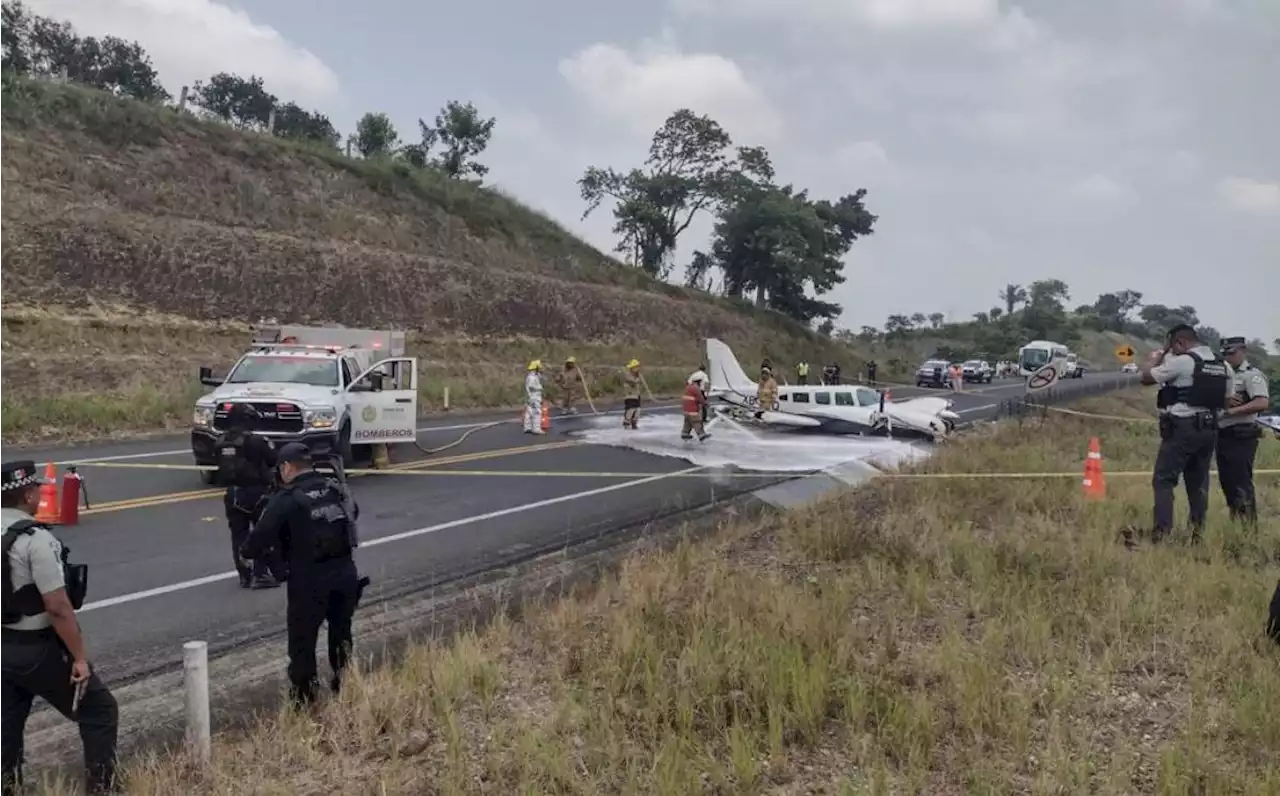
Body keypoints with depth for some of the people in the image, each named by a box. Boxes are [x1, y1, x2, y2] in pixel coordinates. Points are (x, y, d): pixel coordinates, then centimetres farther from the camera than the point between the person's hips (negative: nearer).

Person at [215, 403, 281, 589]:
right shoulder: (254, 440, -17)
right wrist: (267, 446, 9)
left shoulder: (221, 441, 3)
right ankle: (260, 575, 1)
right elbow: (273, 460, -9)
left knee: (239, 535, 10)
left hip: (232, 493, 6)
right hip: (255, 492, -6)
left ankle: (244, 575, 15)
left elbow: (221, 467, 10)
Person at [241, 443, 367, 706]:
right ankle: (344, 685, 35)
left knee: (303, 639, 9)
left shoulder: (286, 499, -13)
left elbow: (261, 536, -14)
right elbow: (354, 513, 25)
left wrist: (248, 551, 8)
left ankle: (303, 697, 15)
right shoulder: (335, 488, 6)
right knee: (341, 632, 24)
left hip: (309, 578, -6)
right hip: (345, 572, 6)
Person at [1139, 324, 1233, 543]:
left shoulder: (1182, 361, -12)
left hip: (1182, 428, -7)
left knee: (1164, 480, -3)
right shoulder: (1224, 366, 10)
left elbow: (1145, 377, -5)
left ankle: (1161, 533, -11)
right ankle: (1198, 533, 14)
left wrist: (1156, 356, 9)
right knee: (1199, 482, 13)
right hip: (1209, 429, 7)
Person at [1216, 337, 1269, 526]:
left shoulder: (1252, 375, -9)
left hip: (1241, 437, -8)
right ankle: (1235, 521, 22)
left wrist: (1233, 410, -23)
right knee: (1226, 481, 13)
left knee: (1241, 483, -9)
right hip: (1223, 435, 8)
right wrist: (1224, 401, -11)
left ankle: (1249, 525, -4)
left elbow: (1263, 403, -23)